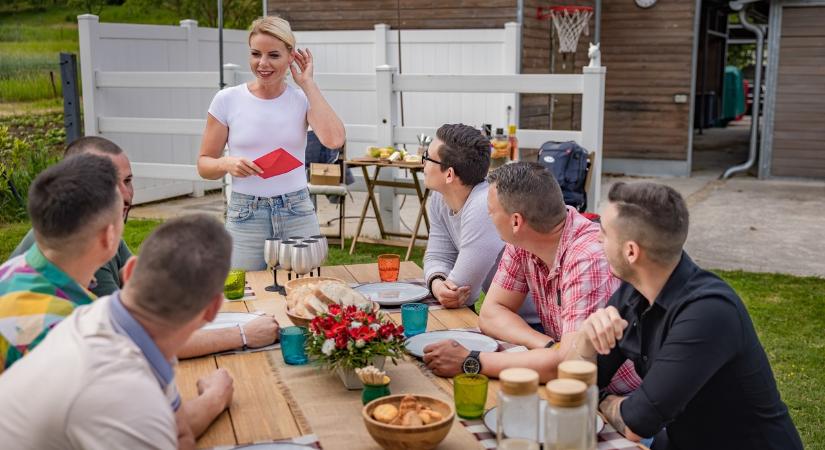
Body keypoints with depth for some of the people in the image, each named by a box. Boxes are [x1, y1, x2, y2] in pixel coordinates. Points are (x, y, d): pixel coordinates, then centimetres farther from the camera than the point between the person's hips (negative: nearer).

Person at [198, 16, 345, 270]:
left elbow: (333, 140, -19)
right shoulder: (227, 100, -1)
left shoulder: (303, 98, 0)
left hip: (298, 214, 1)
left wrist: (307, 84, -11)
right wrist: (227, 164, -18)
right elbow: (204, 164, 5)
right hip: (244, 217, 0)